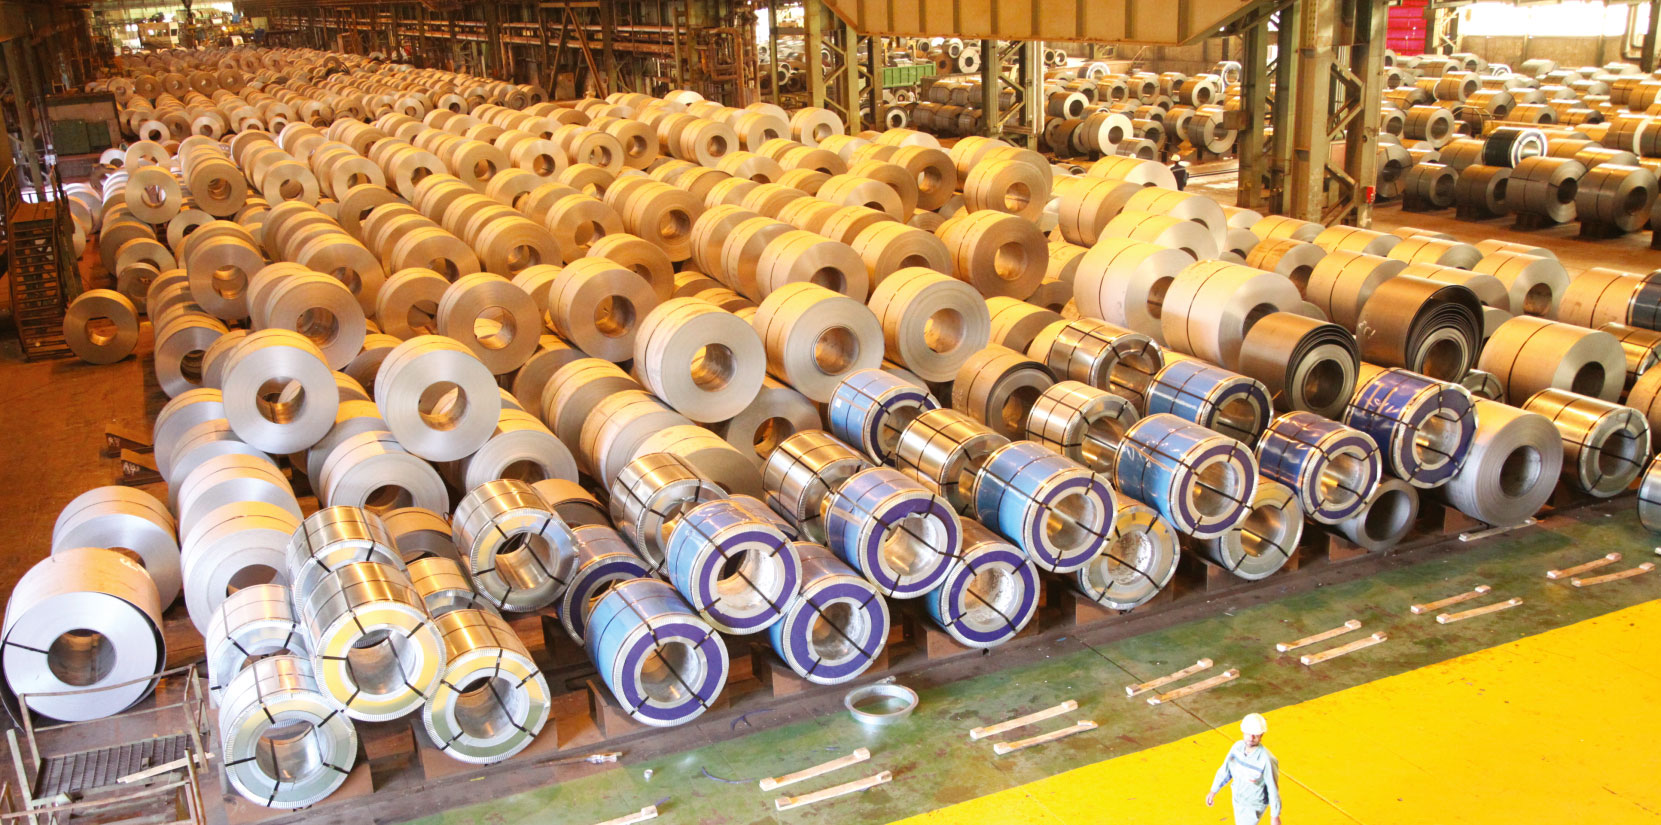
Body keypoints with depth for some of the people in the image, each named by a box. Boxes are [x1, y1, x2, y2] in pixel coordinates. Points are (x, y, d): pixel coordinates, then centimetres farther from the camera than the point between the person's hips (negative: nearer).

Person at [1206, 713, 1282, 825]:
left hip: (1254, 806, -6)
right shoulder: (1238, 746, -18)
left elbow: (1273, 789, -24)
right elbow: (1225, 770, -2)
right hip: (1238, 799, 6)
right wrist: (1213, 791, 3)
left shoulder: (1267, 760, -37)